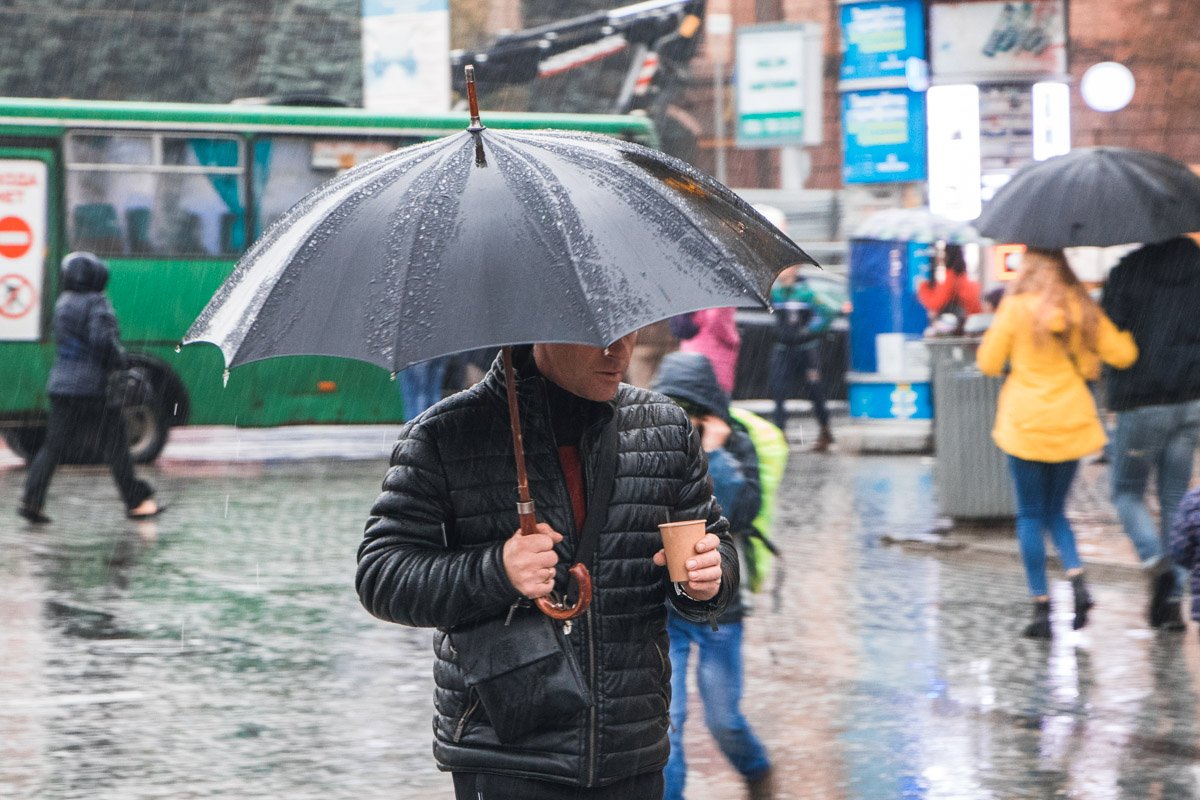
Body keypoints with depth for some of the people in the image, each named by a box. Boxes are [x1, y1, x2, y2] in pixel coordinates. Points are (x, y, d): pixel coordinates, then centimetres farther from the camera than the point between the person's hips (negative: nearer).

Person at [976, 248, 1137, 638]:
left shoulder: (1016, 308, -8)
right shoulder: (1082, 308, 1)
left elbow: (988, 363, -3)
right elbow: (1123, 354, 3)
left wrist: (995, 334, 15)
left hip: (1027, 426, -3)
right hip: (1070, 423, 3)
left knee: (1031, 517, 5)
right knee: (1055, 511, 16)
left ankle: (1042, 605, -1)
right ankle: (1077, 578, -8)